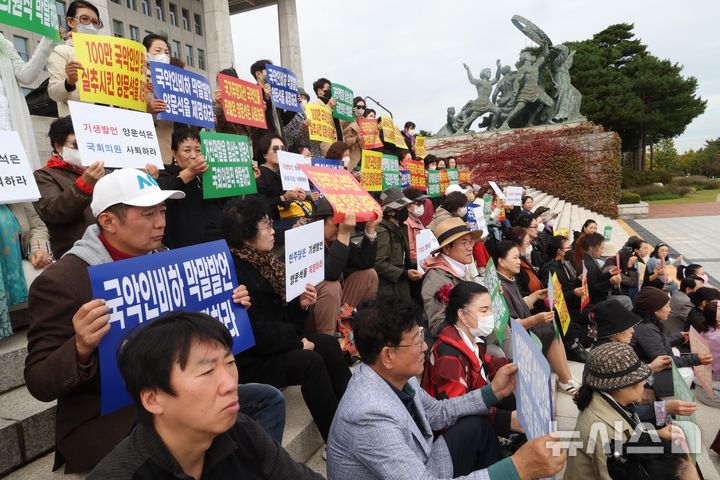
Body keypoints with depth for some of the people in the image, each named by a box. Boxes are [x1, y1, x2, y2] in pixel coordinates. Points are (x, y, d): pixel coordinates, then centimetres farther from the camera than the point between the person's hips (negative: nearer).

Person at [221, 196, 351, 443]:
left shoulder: (264, 261, 6)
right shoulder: (234, 272, -22)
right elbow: (257, 332, -23)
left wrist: (300, 304, -9)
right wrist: (298, 342, -14)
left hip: (273, 342, 9)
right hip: (247, 358, -9)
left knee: (329, 344, -6)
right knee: (311, 362, -23)